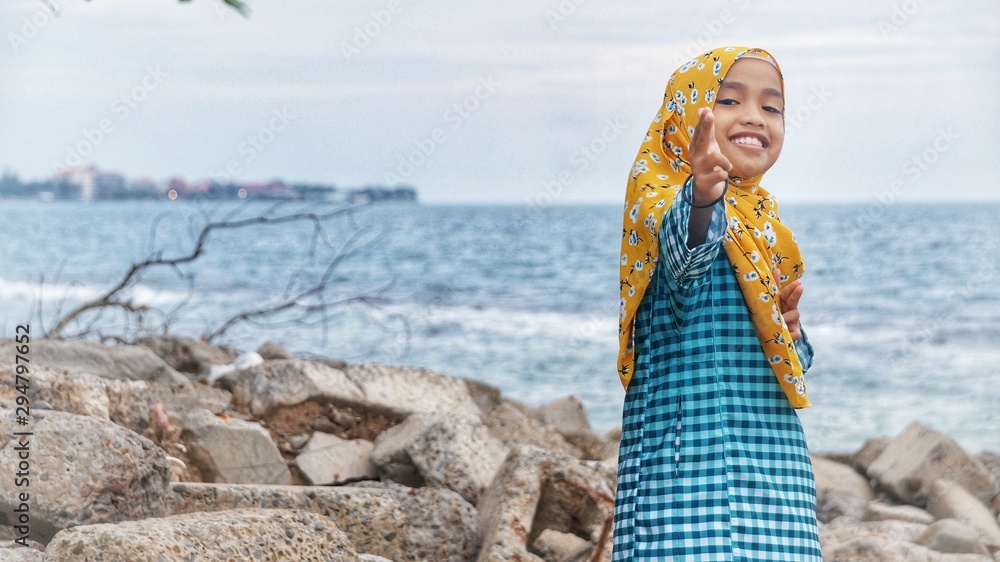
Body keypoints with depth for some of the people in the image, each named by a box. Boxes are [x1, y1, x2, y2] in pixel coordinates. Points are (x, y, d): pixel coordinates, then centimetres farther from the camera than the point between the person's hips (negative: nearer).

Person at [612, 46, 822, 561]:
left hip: (776, 460, 7)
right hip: (689, 455, -7)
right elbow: (685, 252, -31)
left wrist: (789, 330, 1)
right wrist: (702, 199, -51)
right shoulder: (665, 202, -5)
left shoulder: (765, 226, 16)